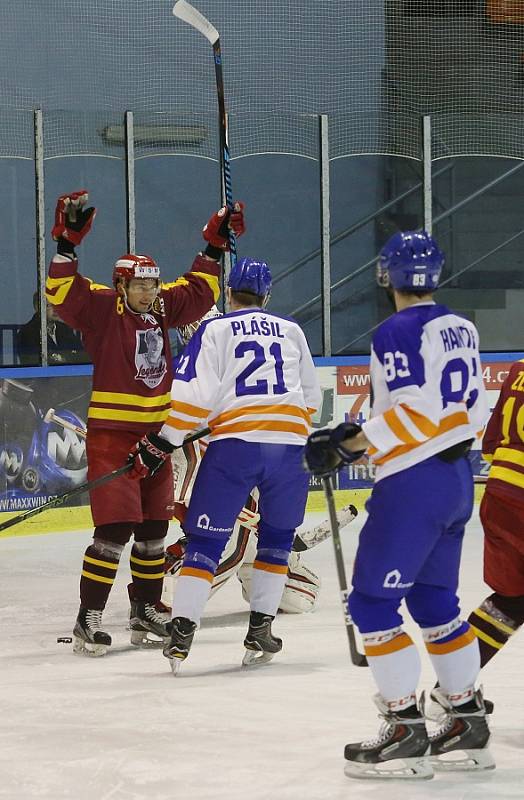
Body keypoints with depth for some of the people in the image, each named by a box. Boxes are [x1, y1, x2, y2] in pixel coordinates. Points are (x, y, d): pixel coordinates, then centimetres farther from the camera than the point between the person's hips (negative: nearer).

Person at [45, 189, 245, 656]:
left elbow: (198, 292, 24)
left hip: (155, 433, 7)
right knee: (115, 527, -14)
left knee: (153, 529, 12)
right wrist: (68, 240, -30)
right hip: (111, 434, -7)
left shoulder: (162, 307, 9)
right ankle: (88, 620, -11)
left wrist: (215, 245, 20)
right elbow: (63, 292, -23)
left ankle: (146, 613, 24)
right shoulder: (101, 308, -9)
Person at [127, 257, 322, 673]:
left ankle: (181, 632, -11)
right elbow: (311, 397, 26)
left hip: (234, 443, -3)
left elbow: (194, 394, -4)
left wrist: (163, 442, 1)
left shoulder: (215, 330, 7)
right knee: (277, 537, 19)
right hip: (290, 445, 3)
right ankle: (260, 631, 16)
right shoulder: (292, 331, 19)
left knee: (207, 538, 0)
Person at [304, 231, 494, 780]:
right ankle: (467, 720, 21)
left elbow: (412, 412, -22)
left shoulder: (398, 333, -14)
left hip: (414, 483, -9)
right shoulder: (460, 328, 11)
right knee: (434, 600, 18)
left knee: (372, 603, -5)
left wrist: (347, 447, -17)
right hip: (457, 476, 9)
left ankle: (406, 731, -7)